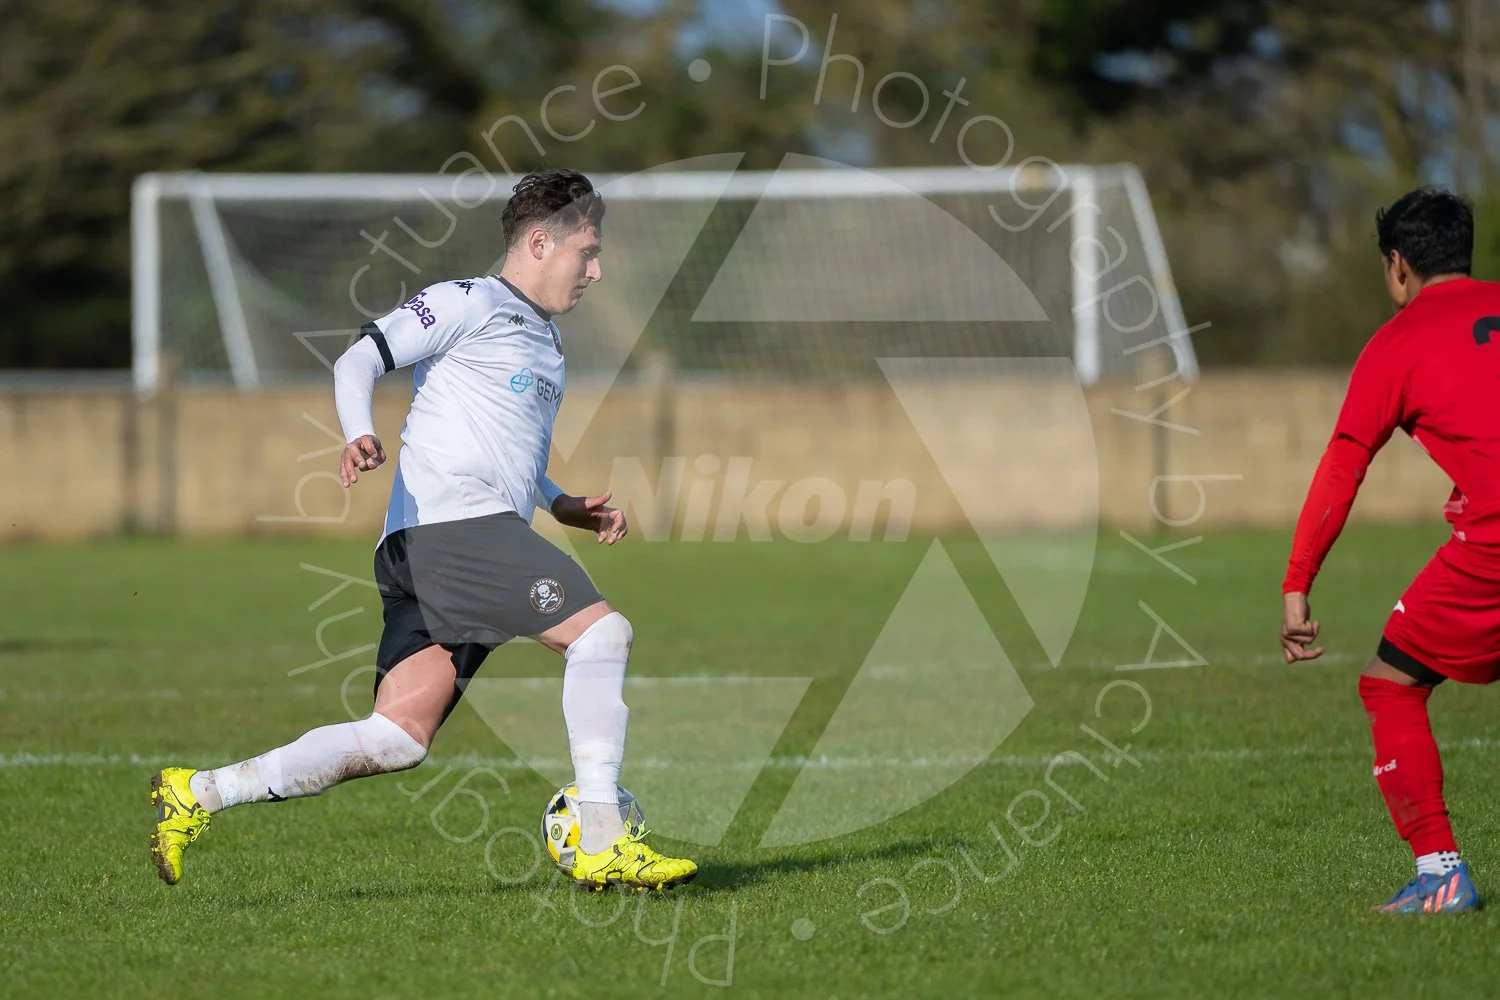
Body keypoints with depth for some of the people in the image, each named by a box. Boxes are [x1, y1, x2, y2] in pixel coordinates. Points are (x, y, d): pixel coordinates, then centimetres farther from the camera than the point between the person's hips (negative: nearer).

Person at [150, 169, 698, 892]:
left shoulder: (547, 342, 29)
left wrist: (563, 507, 25)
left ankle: (198, 794, 1)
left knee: (396, 740, -2)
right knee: (602, 630, -18)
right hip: (451, 525, -9)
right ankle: (602, 845, -18)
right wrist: (359, 436, -27)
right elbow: (358, 361, -8)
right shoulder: (468, 303, 0)